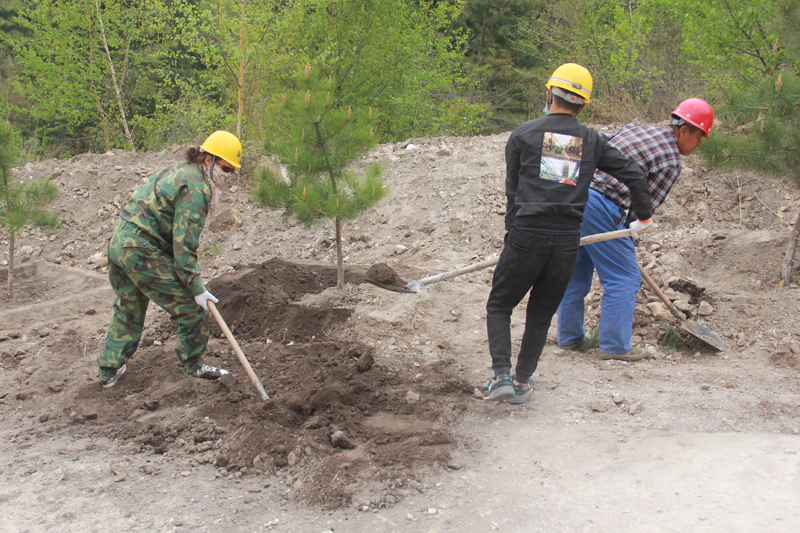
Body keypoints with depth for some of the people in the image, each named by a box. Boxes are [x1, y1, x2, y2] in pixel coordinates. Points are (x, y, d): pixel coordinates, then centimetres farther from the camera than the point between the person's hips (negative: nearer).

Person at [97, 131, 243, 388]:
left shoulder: (178, 171, 15)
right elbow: (184, 243, -19)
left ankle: (109, 370, 34)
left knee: (127, 311, 24)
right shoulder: (196, 188, -15)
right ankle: (192, 365, 18)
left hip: (118, 241, 10)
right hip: (143, 252, -10)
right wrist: (197, 287, -15)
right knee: (191, 307, 3)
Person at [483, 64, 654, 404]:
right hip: (567, 241, 3)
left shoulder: (523, 134, 4)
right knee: (541, 315, 16)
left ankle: (502, 376, -3)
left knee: (499, 306, 11)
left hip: (526, 235, -2)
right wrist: (644, 217, 29)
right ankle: (522, 382, 17)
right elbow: (634, 175, 15)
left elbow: (513, 191, 7)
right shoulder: (592, 141, 11)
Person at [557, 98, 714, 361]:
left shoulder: (636, 129, 19)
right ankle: (615, 346, 8)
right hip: (600, 208, -9)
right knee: (624, 278, 3)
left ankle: (568, 337, 27)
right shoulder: (670, 161, -4)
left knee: (576, 271, 17)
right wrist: (627, 238, 6)